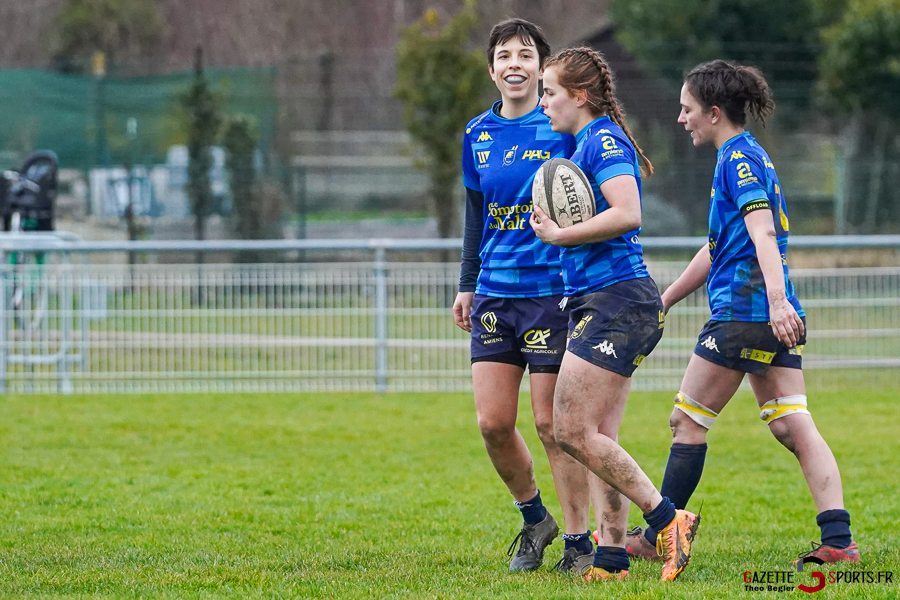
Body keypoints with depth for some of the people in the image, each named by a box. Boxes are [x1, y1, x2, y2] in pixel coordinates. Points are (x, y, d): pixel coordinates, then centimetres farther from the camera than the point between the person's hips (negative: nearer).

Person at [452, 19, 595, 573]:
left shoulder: (564, 127, -5)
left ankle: (579, 541, 6)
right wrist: (467, 285, 20)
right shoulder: (478, 135, 10)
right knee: (493, 422, 2)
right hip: (495, 294, 5)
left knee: (554, 424, -4)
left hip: (553, 292, -5)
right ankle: (534, 519, 24)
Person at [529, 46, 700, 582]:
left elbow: (627, 213, -25)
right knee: (599, 440, 7)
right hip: (604, 304, 10)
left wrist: (558, 235, -17)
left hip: (616, 302, -10)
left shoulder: (603, 141, -11)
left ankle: (668, 520, -8)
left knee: (572, 430, -12)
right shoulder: (590, 143, 20)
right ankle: (612, 556, 5)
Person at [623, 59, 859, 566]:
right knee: (792, 425, 1)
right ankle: (839, 540, -9)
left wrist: (776, 298, -36)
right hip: (775, 318, 9)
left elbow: (761, 230, -24)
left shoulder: (738, 157, -8)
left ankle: (658, 537, 9)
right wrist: (665, 300, 36)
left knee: (688, 421, 1)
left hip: (743, 313, -9)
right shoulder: (745, 155, 22)